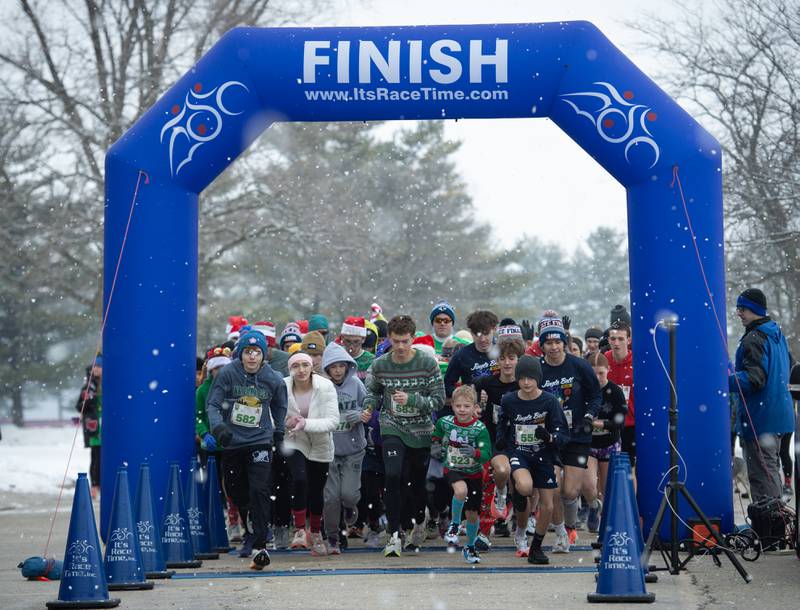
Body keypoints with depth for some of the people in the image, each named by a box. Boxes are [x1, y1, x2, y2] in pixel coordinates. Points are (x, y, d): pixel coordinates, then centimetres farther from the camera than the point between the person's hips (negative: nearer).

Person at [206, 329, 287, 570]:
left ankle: (260, 547, -19)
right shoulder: (227, 373, -7)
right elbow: (213, 403, -9)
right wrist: (217, 426, -25)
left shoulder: (273, 379, -2)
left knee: (259, 491, -17)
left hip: (260, 442, -1)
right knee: (236, 491, 13)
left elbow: (280, 406, 18)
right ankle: (250, 533, 38)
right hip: (231, 443, 2)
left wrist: (278, 431, 17)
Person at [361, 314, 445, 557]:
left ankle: (419, 519, 42)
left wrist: (411, 399, -23)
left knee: (417, 482, 9)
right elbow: (373, 391, 15)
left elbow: (439, 399, -9)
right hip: (392, 428, 0)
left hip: (421, 430, 0)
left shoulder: (428, 363, -10)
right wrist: (369, 408, -5)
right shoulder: (380, 365, -3)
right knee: (393, 476, -19)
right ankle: (395, 534, -10)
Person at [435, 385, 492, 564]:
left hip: (474, 472, 0)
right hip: (453, 469, 0)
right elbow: (437, 433, 15)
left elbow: (487, 454, -26)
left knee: (472, 513, 8)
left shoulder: (480, 429, -18)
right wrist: (435, 445, 0)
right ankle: (454, 524, -8)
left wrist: (474, 453, -44)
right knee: (461, 491, -34)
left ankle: (470, 547, 33)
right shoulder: (445, 422, -10)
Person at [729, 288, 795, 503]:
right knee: (771, 470, 20)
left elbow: (754, 379, -25)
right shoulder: (777, 333, 13)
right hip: (779, 417, 10)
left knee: (761, 475, -9)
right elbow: (789, 363, 29)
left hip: (760, 419, -10)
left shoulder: (754, 338, -17)